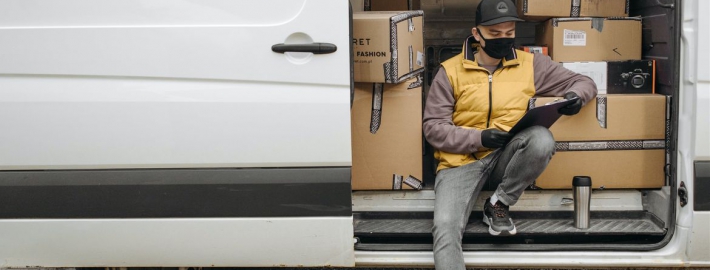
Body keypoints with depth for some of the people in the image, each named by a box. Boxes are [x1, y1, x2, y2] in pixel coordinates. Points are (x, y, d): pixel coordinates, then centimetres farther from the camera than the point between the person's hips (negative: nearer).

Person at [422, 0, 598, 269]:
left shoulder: (530, 64, 5)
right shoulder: (451, 70, -1)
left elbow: (583, 82, 12)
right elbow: (433, 127, -4)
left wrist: (575, 96, -13)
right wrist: (478, 138, -19)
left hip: (505, 155, 2)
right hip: (463, 159, -2)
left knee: (542, 139, -31)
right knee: (445, 228, -28)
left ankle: (498, 204, -9)